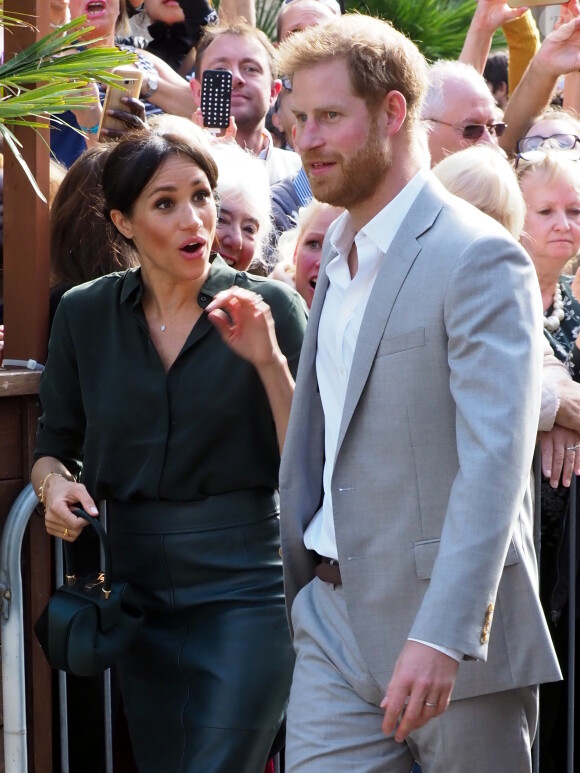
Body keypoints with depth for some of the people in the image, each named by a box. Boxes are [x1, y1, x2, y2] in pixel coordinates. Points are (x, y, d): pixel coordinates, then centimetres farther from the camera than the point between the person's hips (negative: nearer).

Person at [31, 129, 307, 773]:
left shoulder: (268, 307, -4)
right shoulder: (84, 315, 4)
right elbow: (53, 446, 13)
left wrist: (268, 359, -20)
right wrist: (55, 485, -9)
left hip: (244, 590, -3)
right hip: (140, 591, 3)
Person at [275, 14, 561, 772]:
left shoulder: (481, 259, -13)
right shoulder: (341, 248, 15)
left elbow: (495, 461, -23)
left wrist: (440, 636, -30)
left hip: (453, 626, -7)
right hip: (334, 620, 7)